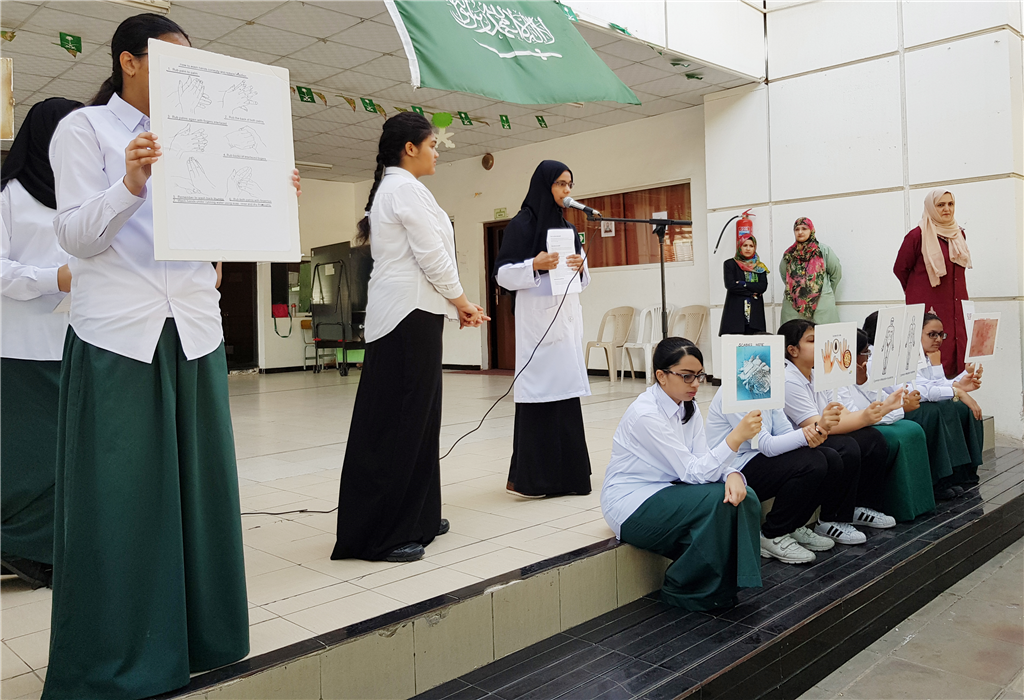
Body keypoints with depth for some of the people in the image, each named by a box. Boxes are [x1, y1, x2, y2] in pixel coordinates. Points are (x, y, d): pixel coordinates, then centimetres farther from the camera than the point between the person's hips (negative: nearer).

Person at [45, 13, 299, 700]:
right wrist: (129, 186, -24)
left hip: (194, 331, 5)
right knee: (119, 495, -1)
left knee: (196, 484, 9)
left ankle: (198, 637, 22)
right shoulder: (84, 128, 2)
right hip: (118, 334, -5)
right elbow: (77, 234, -7)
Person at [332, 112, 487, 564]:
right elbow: (432, 257, -15)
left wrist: (455, 304, 15)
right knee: (400, 420, -8)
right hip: (410, 314, -10)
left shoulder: (388, 188, 21)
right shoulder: (406, 188, -10)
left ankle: (414, 518, 20)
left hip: (403, 313, 10)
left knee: (412, 417, 12)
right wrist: (462, 302, -2)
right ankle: (381, 534, -2)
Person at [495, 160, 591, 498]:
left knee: (566, 390, 7)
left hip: (568, 315, 7)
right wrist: (535, 265, -21)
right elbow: (503, 273, -6)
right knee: (539, 393, -9)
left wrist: (580, 267, 0)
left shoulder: (568, 227, 18)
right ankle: (530, 475, -3)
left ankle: (564, 471, 15)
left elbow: (583, 279, 21)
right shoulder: (523, 224, -2)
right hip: (537, 316, -7)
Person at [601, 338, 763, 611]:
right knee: (719, 500, -25)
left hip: (665, 491, 8)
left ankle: (727, 585, 0)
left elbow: (703, 461, -1)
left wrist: (732, 474, -23)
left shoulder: (688, 406, 3)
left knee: (742, 497, -13)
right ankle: (682, 591, -9)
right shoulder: (646, 414, -24)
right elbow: (693, 472, -25)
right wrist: (736, 437, -34)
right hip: (632, 506, -8)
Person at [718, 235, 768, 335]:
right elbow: (730, 285, -6)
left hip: (755, 312, 3)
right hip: (735, 312, -3)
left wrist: (743, 284, -8)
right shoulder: (730, 264, 7)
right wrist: (752, 292, -4)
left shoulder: (760, 267, 16)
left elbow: (763, 286, 2)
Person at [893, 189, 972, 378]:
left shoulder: (958, 234, 12)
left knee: (958, 354, 3)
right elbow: (900, 269, -1)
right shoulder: (917, 235, -8)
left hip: (956, 307, 6)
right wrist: (917, 294, 9)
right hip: (929, 307, -6)